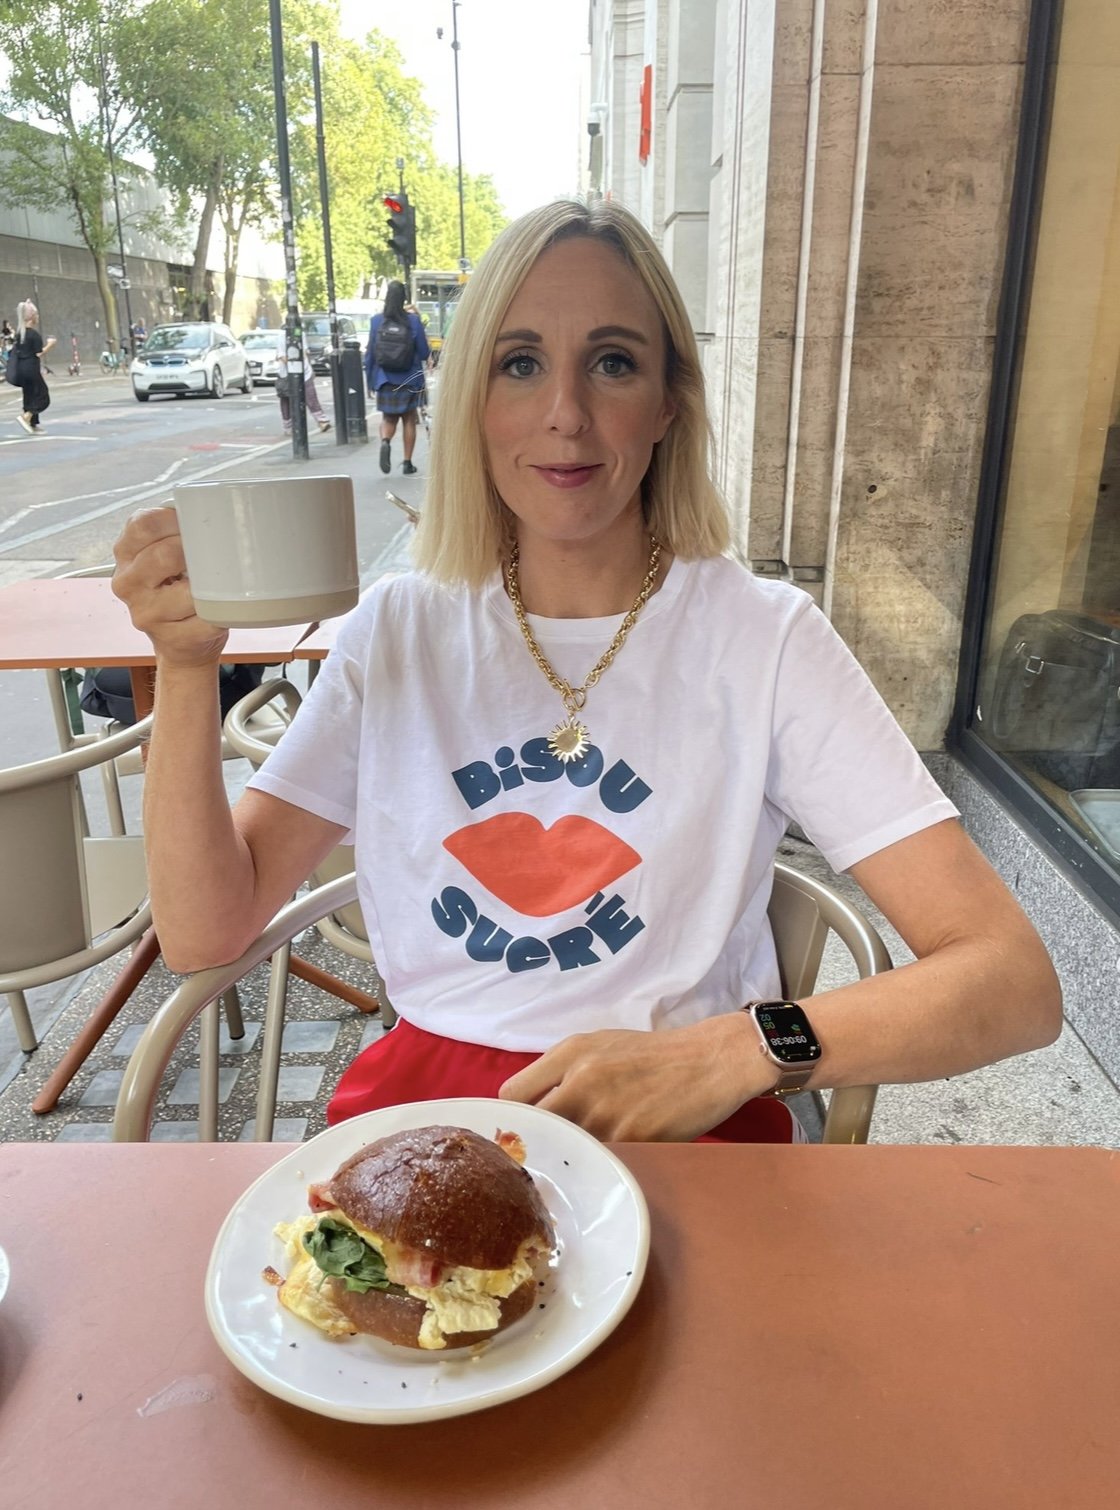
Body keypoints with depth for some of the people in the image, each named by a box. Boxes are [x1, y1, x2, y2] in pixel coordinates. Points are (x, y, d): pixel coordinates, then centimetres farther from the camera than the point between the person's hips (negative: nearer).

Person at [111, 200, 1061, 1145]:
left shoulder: (765, 639, -7)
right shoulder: (401, 630, 3)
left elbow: (1014, 981, -11)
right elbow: (204, 936, -3)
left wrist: (731, 1055, -24)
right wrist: (187, 669, -15)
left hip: (685, 1130, -1)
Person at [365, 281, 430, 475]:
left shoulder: (376, 321, -4)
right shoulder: (413, 321, -10)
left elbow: (370, 354, -1)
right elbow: (424, 353, -8)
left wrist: (370, 382, 7)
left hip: (384, 380, 1)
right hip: (409, 380, -1)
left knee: (388, 418, 16)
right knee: (409, 420, 14)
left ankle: (385, 442, -16)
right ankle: (407, 463, 15)